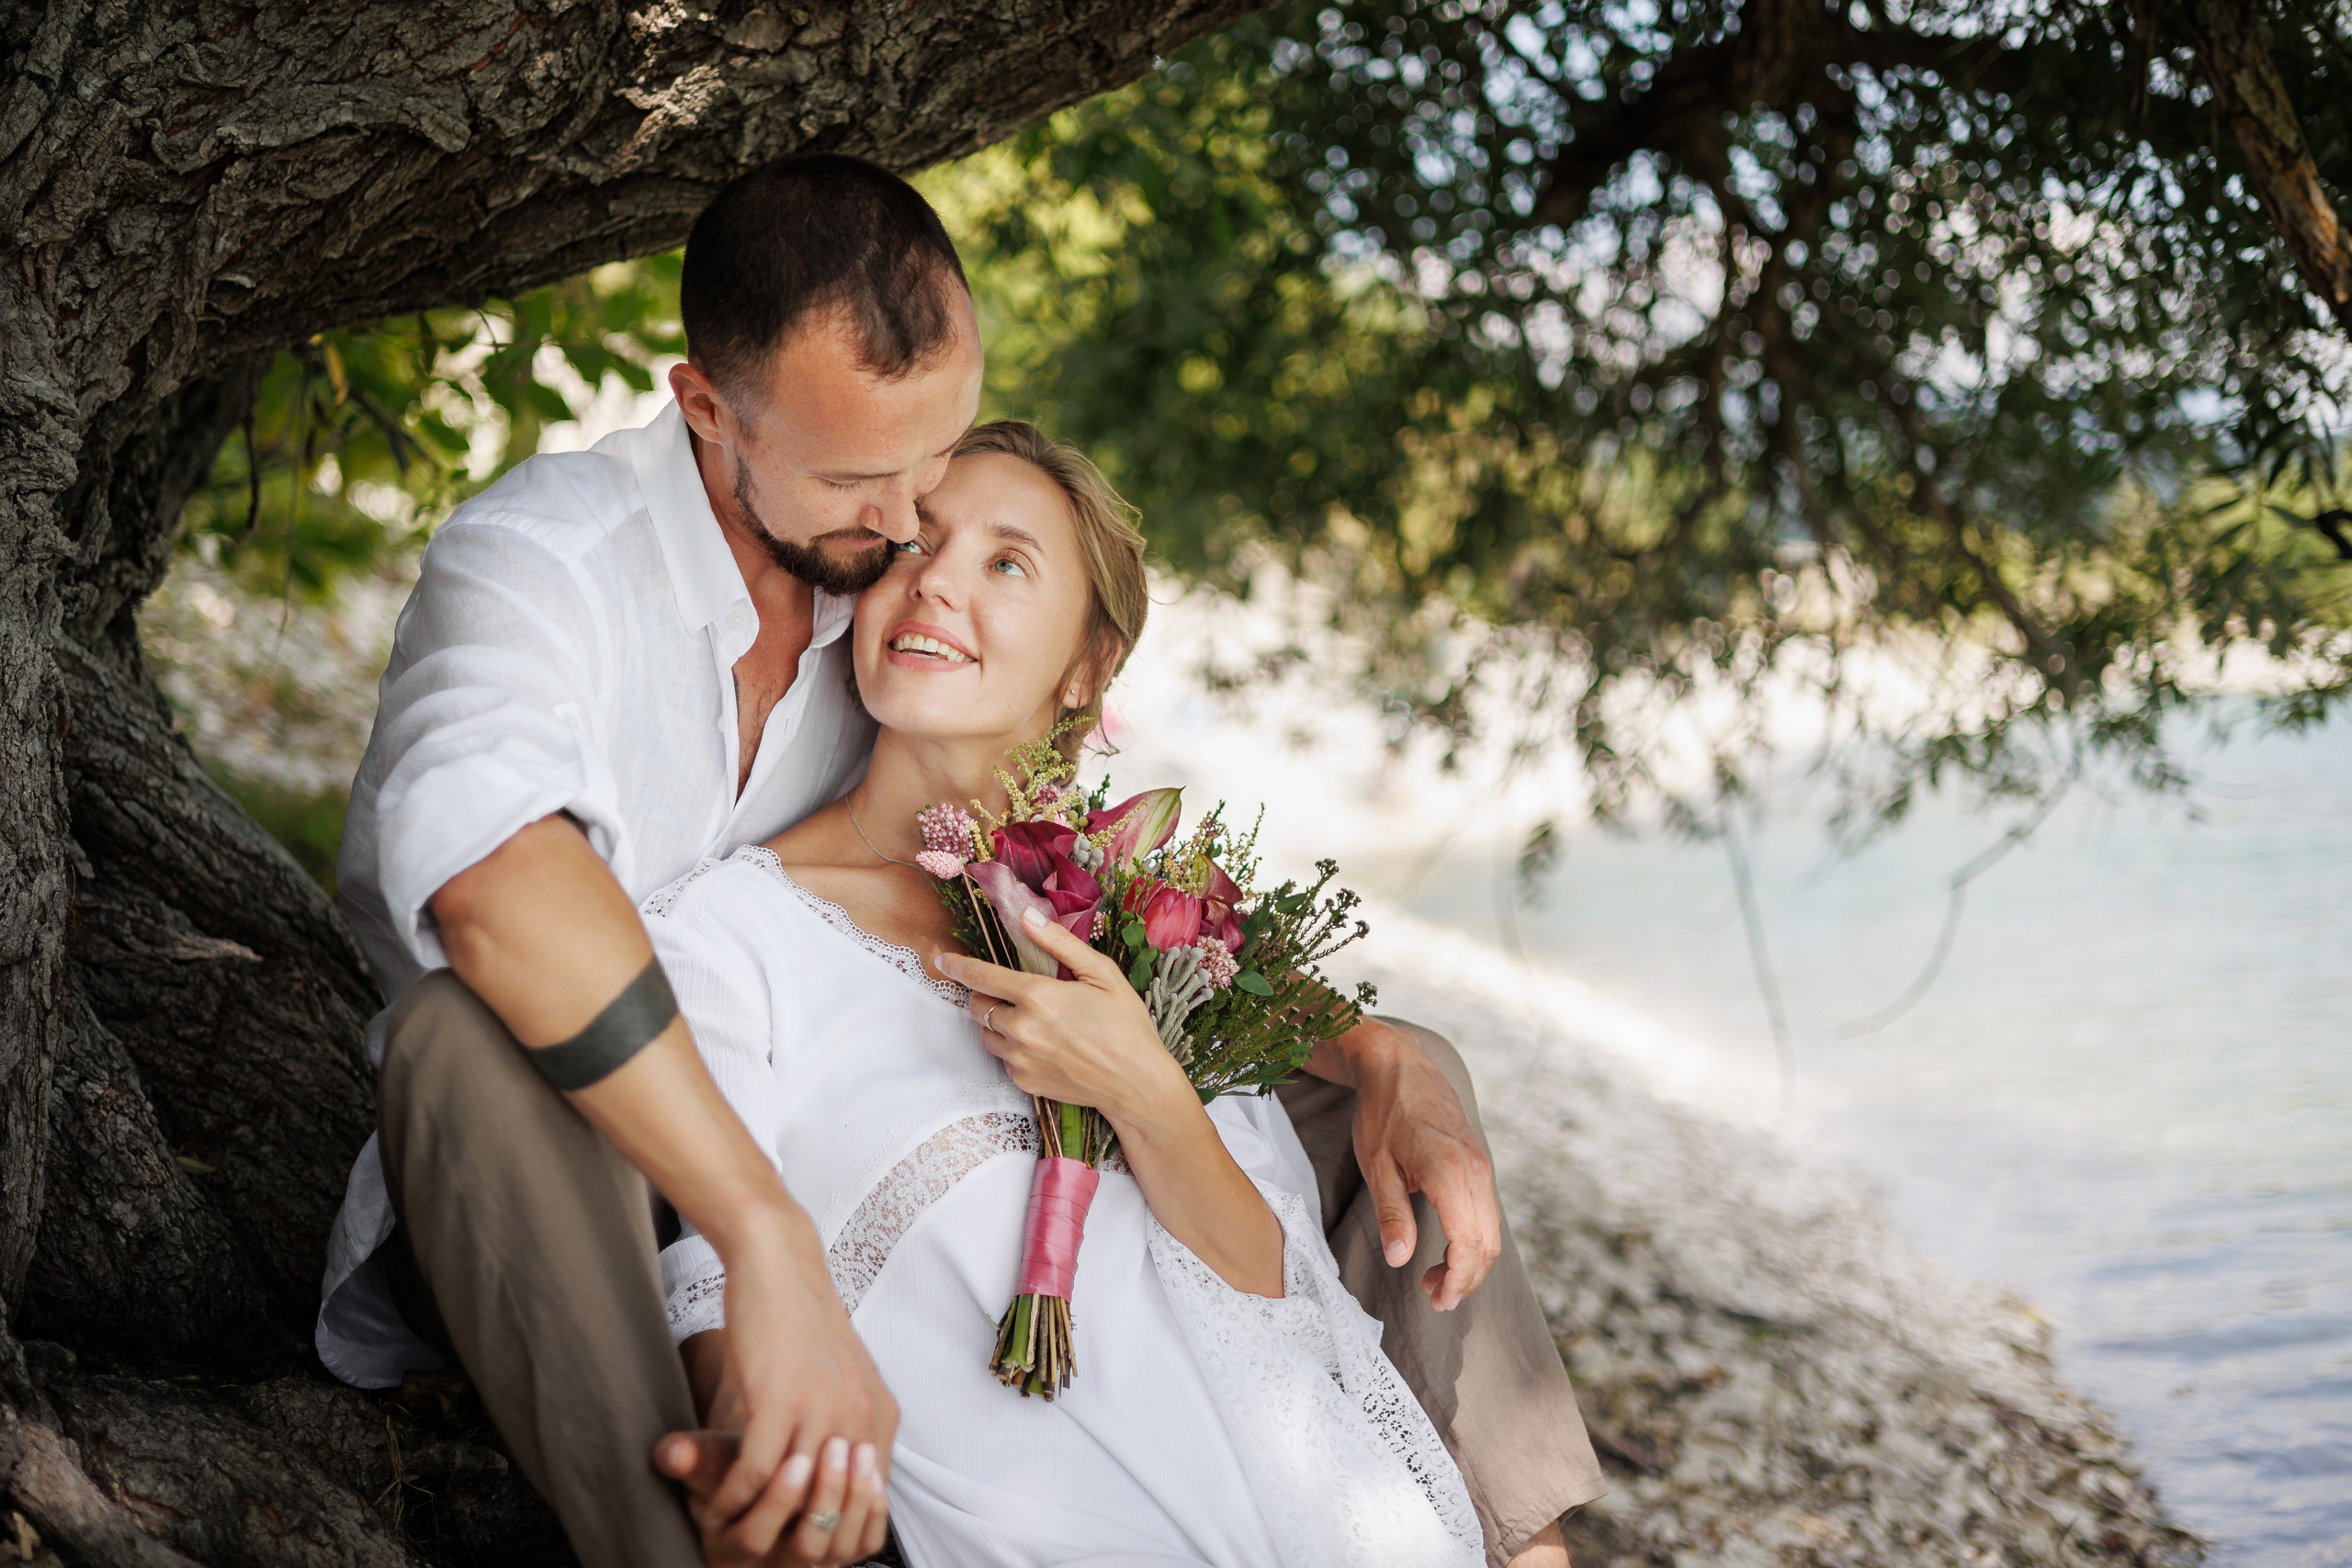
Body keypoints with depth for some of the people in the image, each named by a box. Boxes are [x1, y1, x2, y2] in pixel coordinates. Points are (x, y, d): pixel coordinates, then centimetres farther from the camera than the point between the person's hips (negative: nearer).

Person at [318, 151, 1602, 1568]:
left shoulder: (919, 588, -1)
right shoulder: (537, 562, -20)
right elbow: (489, 865, -44)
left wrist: (1386, 1058, -12)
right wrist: (773, 1250, -53)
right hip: (557, 1190, -5)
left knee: (1384, 1084, -3)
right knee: (481, 1033, -42)